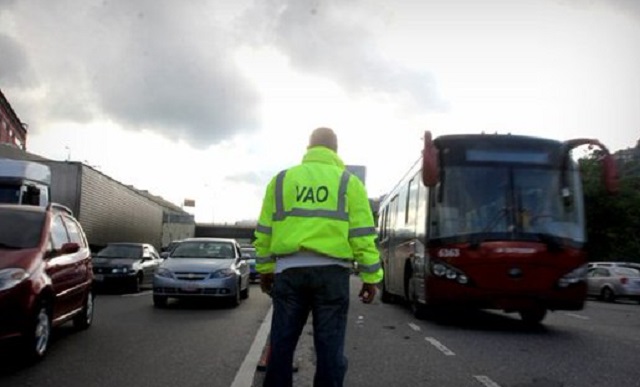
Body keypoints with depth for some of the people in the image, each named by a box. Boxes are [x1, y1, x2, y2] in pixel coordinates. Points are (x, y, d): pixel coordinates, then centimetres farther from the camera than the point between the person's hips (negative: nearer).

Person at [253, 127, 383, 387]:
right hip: (332, 271, -2)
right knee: (329, 345, 4)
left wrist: (265, 269, 20)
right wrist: (371, 277, 4)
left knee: (282, 343, 10)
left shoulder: (281, 180, 10)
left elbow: (264, 232, 11)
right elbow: (362, 235, -1)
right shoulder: (349, 182, 4)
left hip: (289, 270, 2)